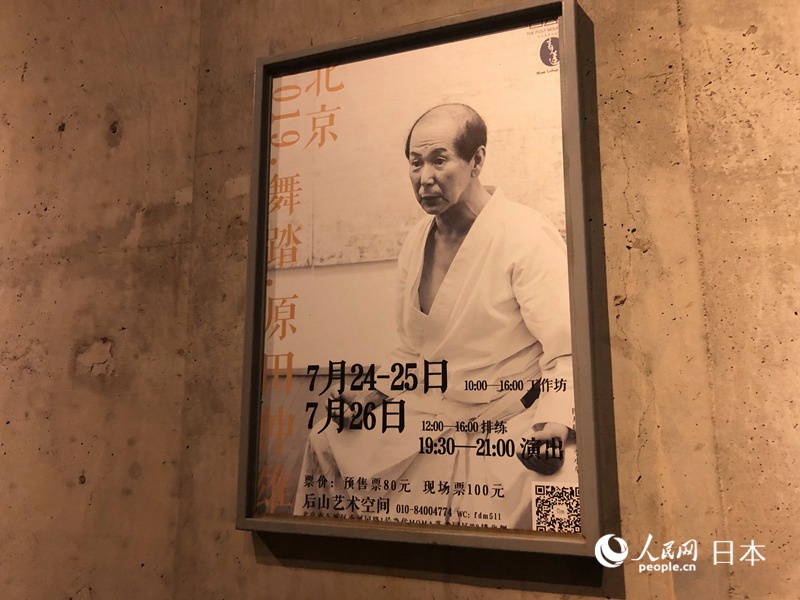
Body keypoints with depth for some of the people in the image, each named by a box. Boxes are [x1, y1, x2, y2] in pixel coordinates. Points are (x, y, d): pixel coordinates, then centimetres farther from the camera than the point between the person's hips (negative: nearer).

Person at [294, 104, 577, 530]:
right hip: (432, 421, 7)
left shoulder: (528, 236, -13)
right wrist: (369, 395, 2)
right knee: (327, 442, 4)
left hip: (515, 427, -6)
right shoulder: (416, 242, 8)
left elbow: (568, 353, -18)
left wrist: (554, 424, -35)